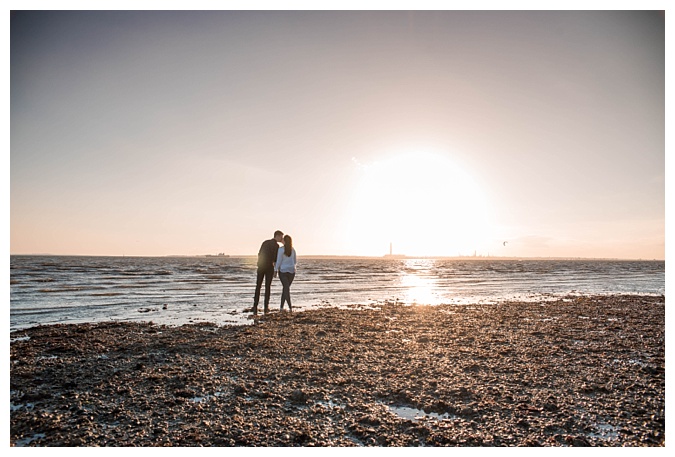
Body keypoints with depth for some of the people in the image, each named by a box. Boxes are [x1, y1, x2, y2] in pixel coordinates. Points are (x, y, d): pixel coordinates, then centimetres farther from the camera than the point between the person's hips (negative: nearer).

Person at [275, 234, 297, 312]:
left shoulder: (281, 249, -12)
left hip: (283, 271, -4)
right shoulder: (293, 249, 4)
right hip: (292, 271, 4)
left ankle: (290, 307, -13)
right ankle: (281, 306, 16)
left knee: (286, 289, -2)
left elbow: (278, 261, -13)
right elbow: (295, 261, 10)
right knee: (286, 288, 16)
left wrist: (275, 270, -4)